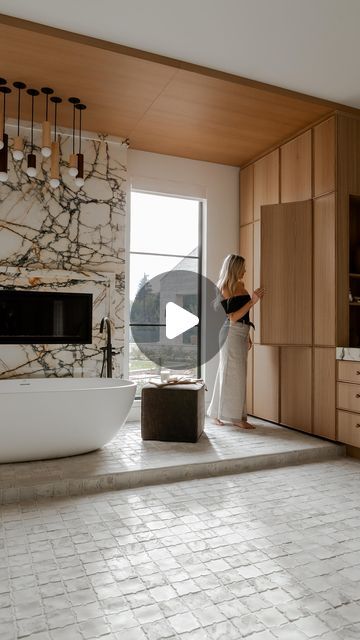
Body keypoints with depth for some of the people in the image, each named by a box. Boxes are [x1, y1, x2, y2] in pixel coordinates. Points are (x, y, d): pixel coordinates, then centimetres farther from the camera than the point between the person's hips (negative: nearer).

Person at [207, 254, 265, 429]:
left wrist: (247, 336, 21)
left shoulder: (240, 285, 14)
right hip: (231, 332, -9)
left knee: (233, 374, 11)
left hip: (241, 333, 9)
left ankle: (219, 413, 21)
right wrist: (252, 301, -20)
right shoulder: (226, 288, -10)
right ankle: (236, 417, 2)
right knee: (234, 373, -5)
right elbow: (233, 317, -17)